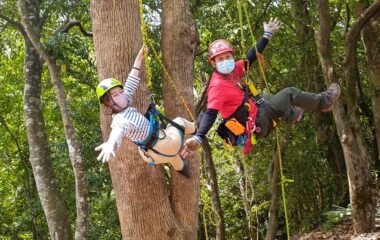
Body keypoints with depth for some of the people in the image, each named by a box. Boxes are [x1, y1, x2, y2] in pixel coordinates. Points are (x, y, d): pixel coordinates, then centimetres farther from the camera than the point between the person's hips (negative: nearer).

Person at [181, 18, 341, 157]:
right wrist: (198, 138, -48)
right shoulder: (217, 86, -27)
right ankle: (324, 101, 24)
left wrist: (267, 35, 10)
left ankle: (293, 115, 65)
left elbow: (250, 58, 7)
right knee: (290, 93, 2)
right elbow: (210, 114, -34)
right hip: (256, 123, -10)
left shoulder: (231, 71, 0)